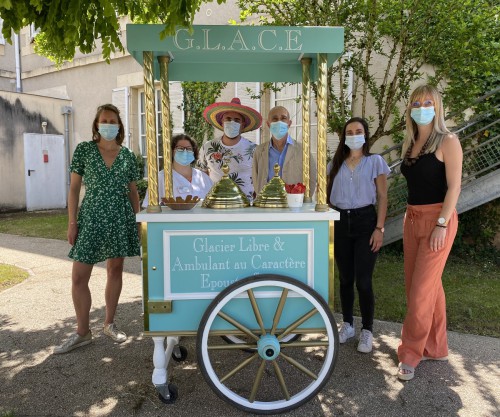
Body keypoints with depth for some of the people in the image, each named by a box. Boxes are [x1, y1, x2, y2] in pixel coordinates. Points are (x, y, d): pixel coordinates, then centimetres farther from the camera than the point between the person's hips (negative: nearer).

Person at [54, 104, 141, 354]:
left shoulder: (127, 156, 6)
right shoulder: (84, 150, 2)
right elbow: (74, 188, 2)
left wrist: (137, 221, 6)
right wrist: (72, 222, -4)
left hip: (121, 219, 1)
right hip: (91, 218, -1)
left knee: (115, 270, 9)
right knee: (78, 277, -2)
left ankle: (109, 323, 26)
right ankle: (83, 332, 15)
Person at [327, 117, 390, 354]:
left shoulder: (375, 161, 3)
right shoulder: (336, 163, 12)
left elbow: (382, 197, 0)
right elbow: (328, 195, 12)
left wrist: (379, 228, -9)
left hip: (365, 221, -3)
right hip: (340, 222, 3)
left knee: (363, 280, -3)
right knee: (345, 278, 10)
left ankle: (367, 331, 13)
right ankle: (347, 325, 25)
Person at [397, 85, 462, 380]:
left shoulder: (447, 141, -7)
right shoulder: (409, 145, 12)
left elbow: (454, 186, -12)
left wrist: (442, 224, -18)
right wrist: (412, 219, 13)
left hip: (437, 218, -7)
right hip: (412, 218, 7)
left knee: (422, 289, -5)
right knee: (429, 284, 14)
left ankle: (411, 354, 9)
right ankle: (435, 348, 27)